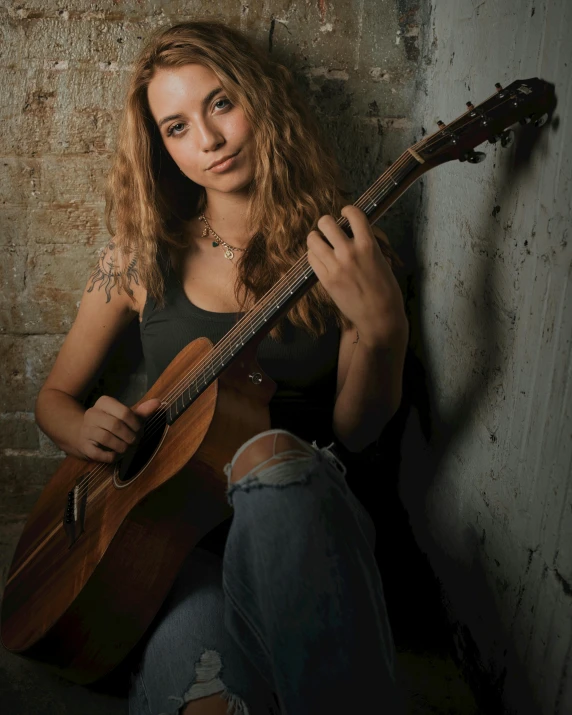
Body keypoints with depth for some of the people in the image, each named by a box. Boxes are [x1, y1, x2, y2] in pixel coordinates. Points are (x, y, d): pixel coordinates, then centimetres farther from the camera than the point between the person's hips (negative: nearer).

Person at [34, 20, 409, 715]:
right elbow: (54, 396, 14)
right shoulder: (140, 255, 4)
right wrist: (85, 430, -10)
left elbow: (354, 433, -3)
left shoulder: (339, 250, 1)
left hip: (305, 514, 2)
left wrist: (382, 330, -22)